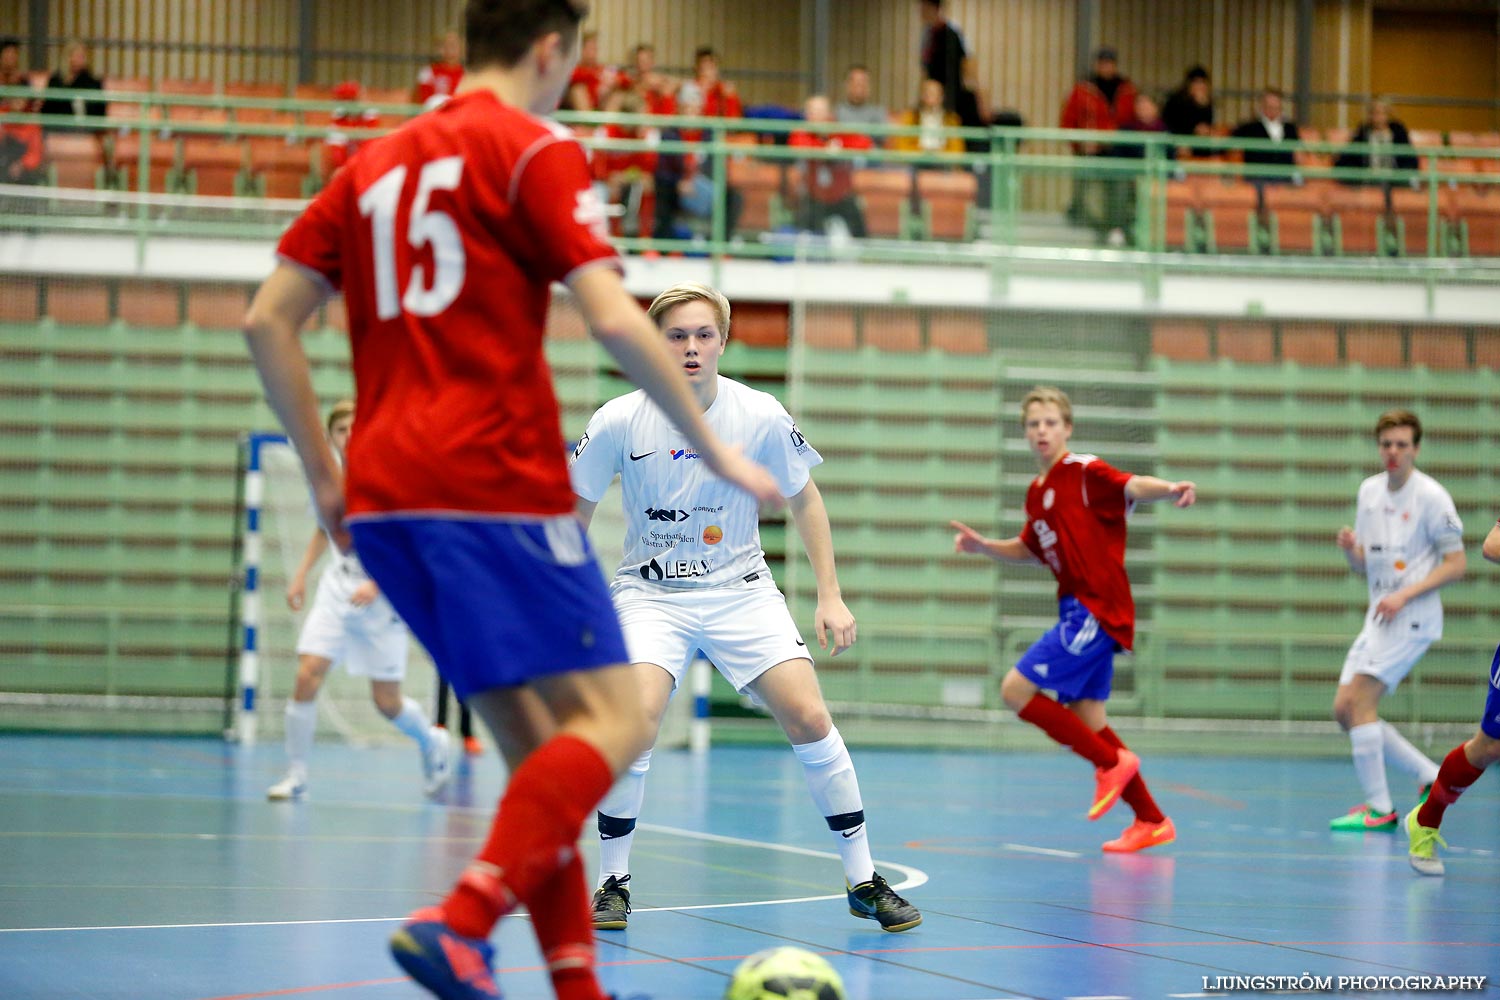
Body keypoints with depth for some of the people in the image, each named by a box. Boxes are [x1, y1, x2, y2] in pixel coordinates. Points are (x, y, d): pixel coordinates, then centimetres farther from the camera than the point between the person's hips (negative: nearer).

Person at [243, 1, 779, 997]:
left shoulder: (374, 163, 20)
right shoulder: (537, 149, 0)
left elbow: (267, 321, 15)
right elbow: (615, 318, -11)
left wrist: (326, 475, 20)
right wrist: (713, 447, -2)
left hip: (384, 499, 8)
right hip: (498, 487, -7)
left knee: (536, 744, 11)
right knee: (614, 722, -8)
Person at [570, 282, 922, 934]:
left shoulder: (761, 417, -11)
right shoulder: (621, 421, -13)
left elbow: (804, 498, 4)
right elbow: (576, 508, 1)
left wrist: (830, 596, 0)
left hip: (742, 590, 1)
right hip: (651, 592, -1)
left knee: (809, 717, -12)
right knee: (639, 718, -25)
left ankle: (864, 882, 1)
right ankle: (612, 883, -7)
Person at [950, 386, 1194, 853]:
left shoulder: (1084, 472, -10)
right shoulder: (1036, 492, 14)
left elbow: (1131, 486, -28)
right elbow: (1031, 550, 29)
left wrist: (1169, 489, -48)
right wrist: (983, 545, 16)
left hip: (1097, 609, -9)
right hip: (1077, 609, 9)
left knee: (1016, 689, -13)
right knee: (1087, 721, 9)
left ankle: (1112, 762, -4)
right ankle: (1151, 822, 17)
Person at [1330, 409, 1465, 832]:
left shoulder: (1431, 496, -10)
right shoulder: (1369, 490, 11)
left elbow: (1455, 565, -10)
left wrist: (1404, 595, -19)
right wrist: (1350, 548, -7)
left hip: (1411, 618, -8)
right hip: (1378, 617, 8)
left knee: (1359, 701, -17)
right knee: (1344, 709, 4)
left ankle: (1380, 809, -10)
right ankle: (1432, 777, 13)